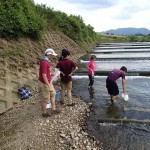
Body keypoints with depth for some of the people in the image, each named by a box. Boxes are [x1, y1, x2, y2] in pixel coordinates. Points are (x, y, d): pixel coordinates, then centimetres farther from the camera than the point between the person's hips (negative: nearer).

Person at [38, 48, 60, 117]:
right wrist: (49, 86, -26)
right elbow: (44, 76, -29)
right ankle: (44, 113, 25)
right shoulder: (44, 63, -27)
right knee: (45, 99, 6)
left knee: (53, 94, 20)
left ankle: (53, 109, 34)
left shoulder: (47, 61, 3)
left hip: (48, 81, 10)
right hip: (44, 83, -10)